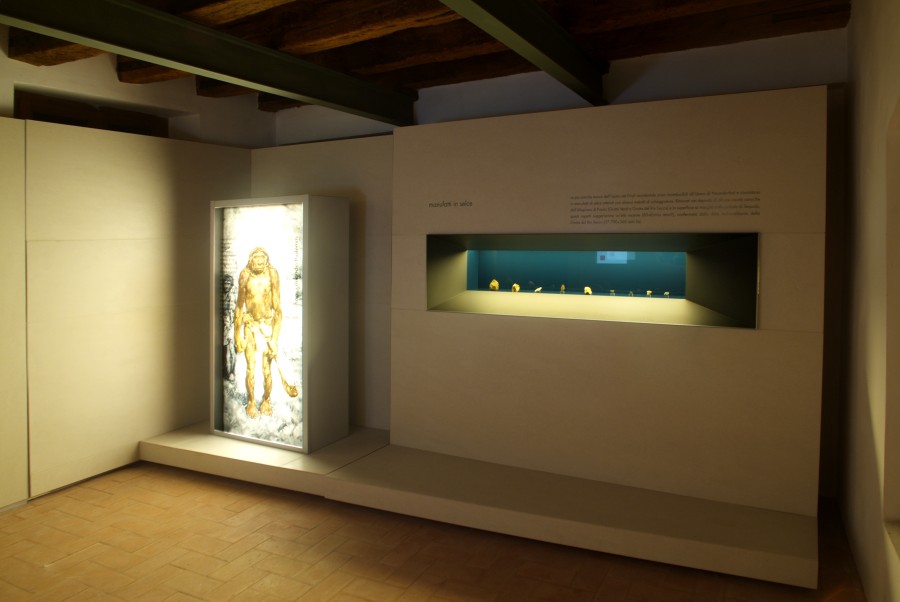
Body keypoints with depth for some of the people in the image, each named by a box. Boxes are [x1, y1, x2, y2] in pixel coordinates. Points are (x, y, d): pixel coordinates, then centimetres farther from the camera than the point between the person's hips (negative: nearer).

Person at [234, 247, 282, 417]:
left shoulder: (272, 274, -12)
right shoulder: (245, 275, -7)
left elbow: (277, 308, -8)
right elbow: (239, 306, 4)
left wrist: (275, 338, -10)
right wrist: (237, 334, 6)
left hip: (267, 324, -1)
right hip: (250, 325, 1)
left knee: (267, 369, 2)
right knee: (250, 368, 1)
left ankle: (266, 401, 24)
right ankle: (251, 402, 22)